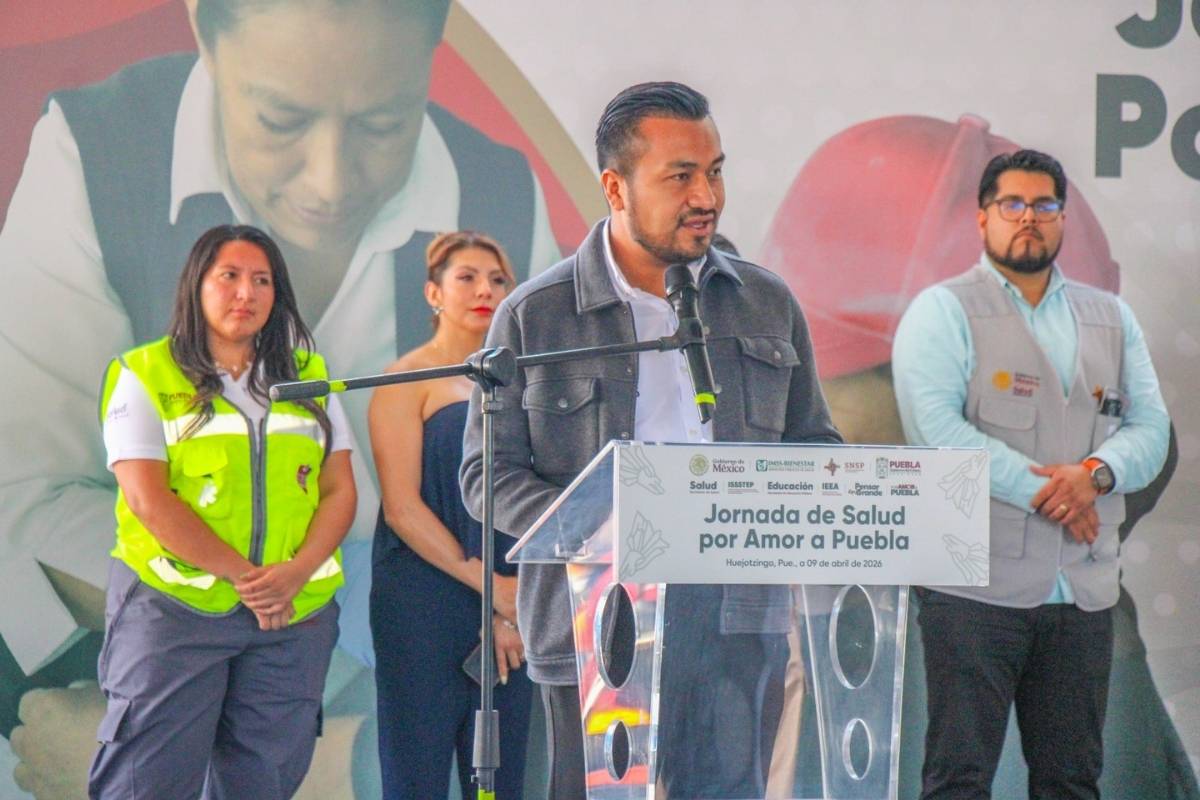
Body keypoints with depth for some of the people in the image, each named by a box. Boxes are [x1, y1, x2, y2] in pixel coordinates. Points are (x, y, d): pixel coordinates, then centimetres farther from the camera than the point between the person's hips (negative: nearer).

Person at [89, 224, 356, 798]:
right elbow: (148, 498, -9)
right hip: (172, 607, -4)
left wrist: (296, 572, -10)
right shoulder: (145, 376, 2)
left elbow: (340, 490, 8)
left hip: (294, 612, 4)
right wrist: (242, 575, -15)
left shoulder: (308, 378, 16)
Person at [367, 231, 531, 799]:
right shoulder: (408, 381, 0)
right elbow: (401, 506, -8)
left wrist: (514, 609, -2)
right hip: (425, 600, -5)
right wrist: (487, 584, -13)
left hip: (512, 607, 5)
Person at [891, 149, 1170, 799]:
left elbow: (1150, 428, 10)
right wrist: (1045, 491, -14)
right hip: (978, 584, -5)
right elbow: (937, 427, -11)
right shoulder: (943, 311, 2)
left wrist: (1095, 474, -12)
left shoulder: (1110, 318, 18)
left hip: (1084, 591, 5)